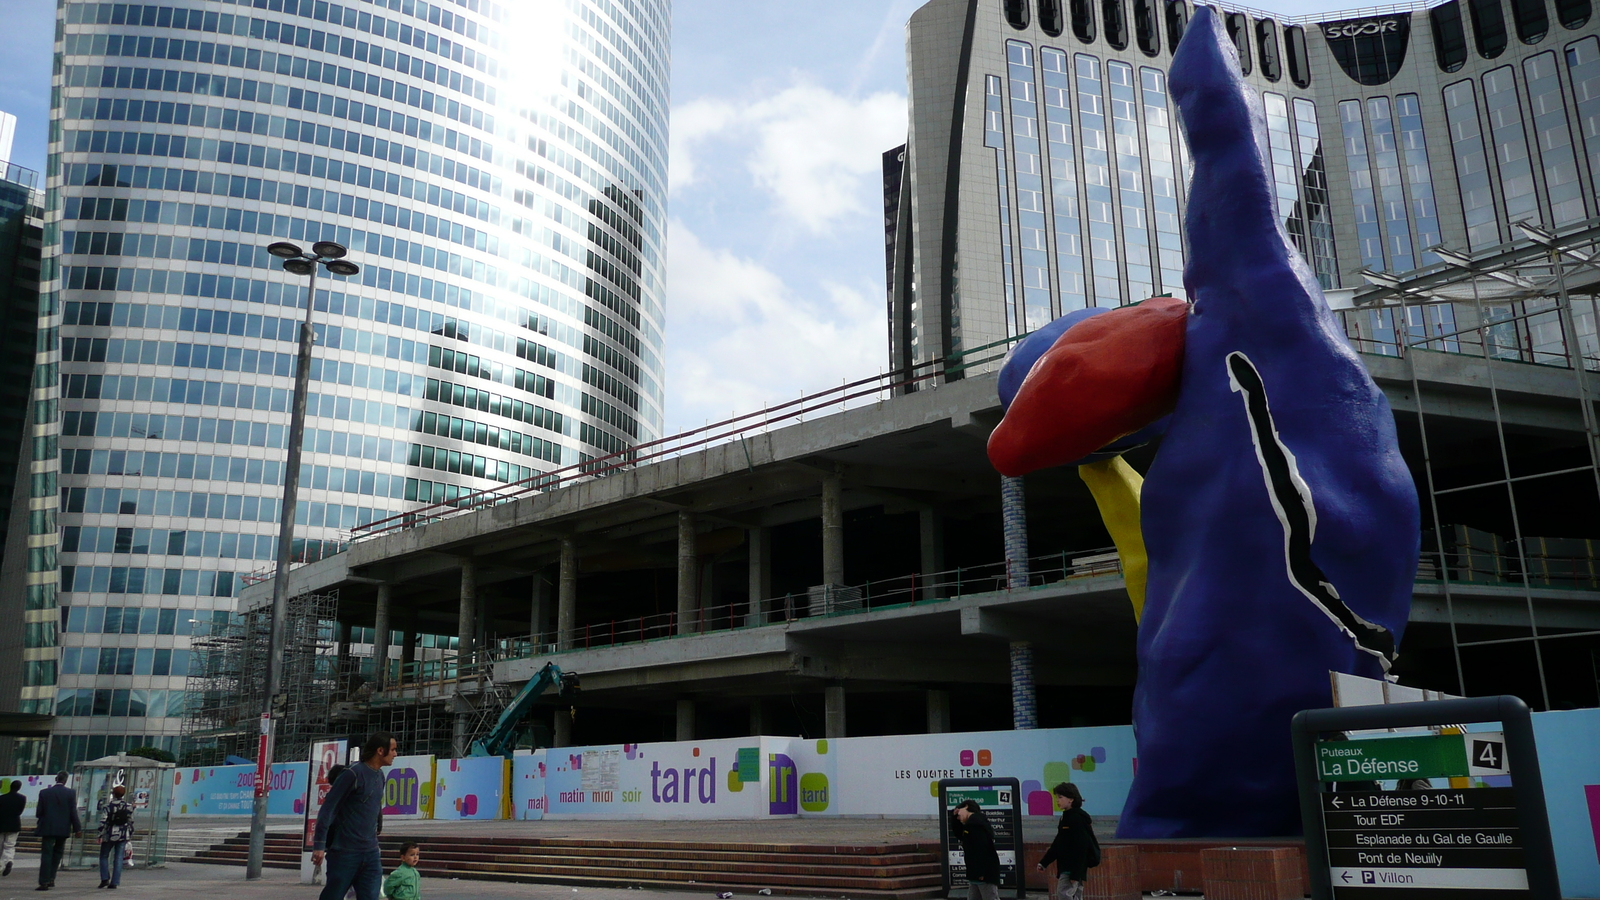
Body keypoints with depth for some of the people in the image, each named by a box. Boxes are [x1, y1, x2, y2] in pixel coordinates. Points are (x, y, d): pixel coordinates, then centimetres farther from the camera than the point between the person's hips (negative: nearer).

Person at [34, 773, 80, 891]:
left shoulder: (44, 792, -4)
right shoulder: (71, 793, -4)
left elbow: (38, 812, -2)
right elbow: (73, 812, -5)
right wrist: (77, 828, 2)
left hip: (48, 828, -1)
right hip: (63, 828, 1)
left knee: (46, 855, 0)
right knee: (57, 853, 17)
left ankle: (44, 882, -6)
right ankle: (51, 878, 16)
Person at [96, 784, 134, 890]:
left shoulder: (109, 805, -7)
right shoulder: (129, 806, 4)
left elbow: (103, 821, -12)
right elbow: (131, 821, 8)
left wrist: (100, 835, -8)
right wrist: (130, 835, 17)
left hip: (110, 834, -3)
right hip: (123, 835, 3)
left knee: (104, 856, 13)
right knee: (118, 858, 4)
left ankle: (105, 879, 0)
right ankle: (115, 882, 0)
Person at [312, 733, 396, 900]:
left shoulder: (380, 776, 11)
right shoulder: (354, 774, -12)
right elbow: (328, 809, -13)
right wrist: (319, 845, -17)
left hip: (371, 854, 7)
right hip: (345, 853, -7)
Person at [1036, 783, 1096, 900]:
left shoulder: (1077, 819, -16)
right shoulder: (1066, 817, 14)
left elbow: (1081, 848, -19)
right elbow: (1058, 843, 20)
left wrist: (1075, 874, -21)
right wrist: (1044, 862, 16)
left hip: (1074, 867, -10)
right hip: (1065, 867, 10)